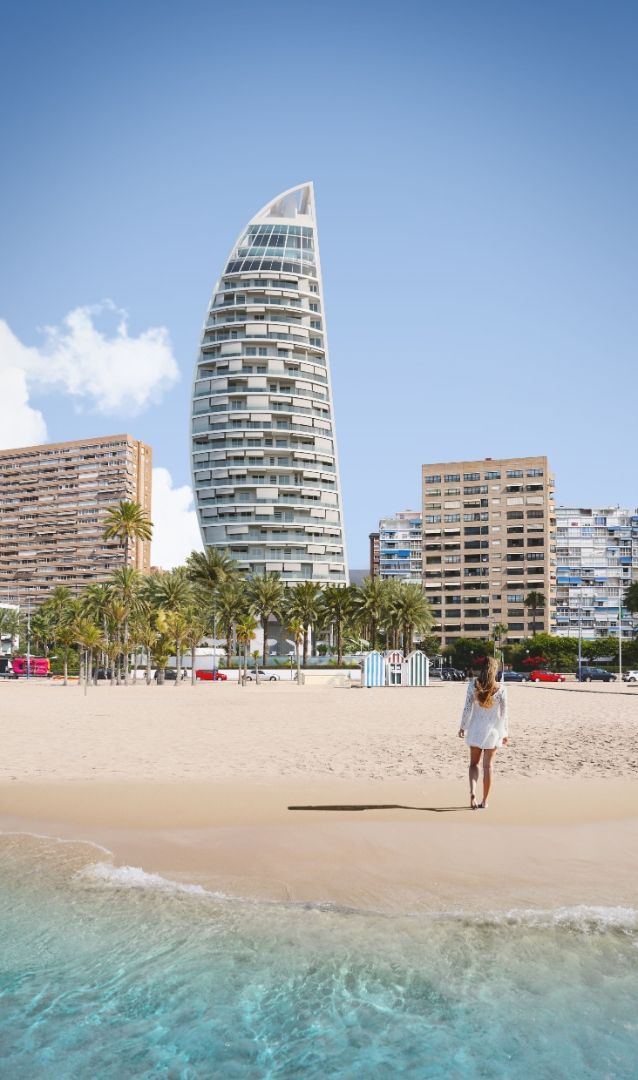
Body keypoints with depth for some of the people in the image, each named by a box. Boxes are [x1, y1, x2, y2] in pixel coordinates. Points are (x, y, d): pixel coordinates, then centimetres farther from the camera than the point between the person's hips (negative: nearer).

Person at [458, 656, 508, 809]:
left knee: (474, 763, 13)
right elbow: (503, 713, -3)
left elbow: (467, 707, -5)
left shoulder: (473, 684, -7)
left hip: (475, 729, 0)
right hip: (493, 730, 0)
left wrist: (462, 726, 6)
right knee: (487, 766, 8)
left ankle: (472, 791, -10)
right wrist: (504, 733, 7)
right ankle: (484, 801, 13)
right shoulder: (500, 688, -9)